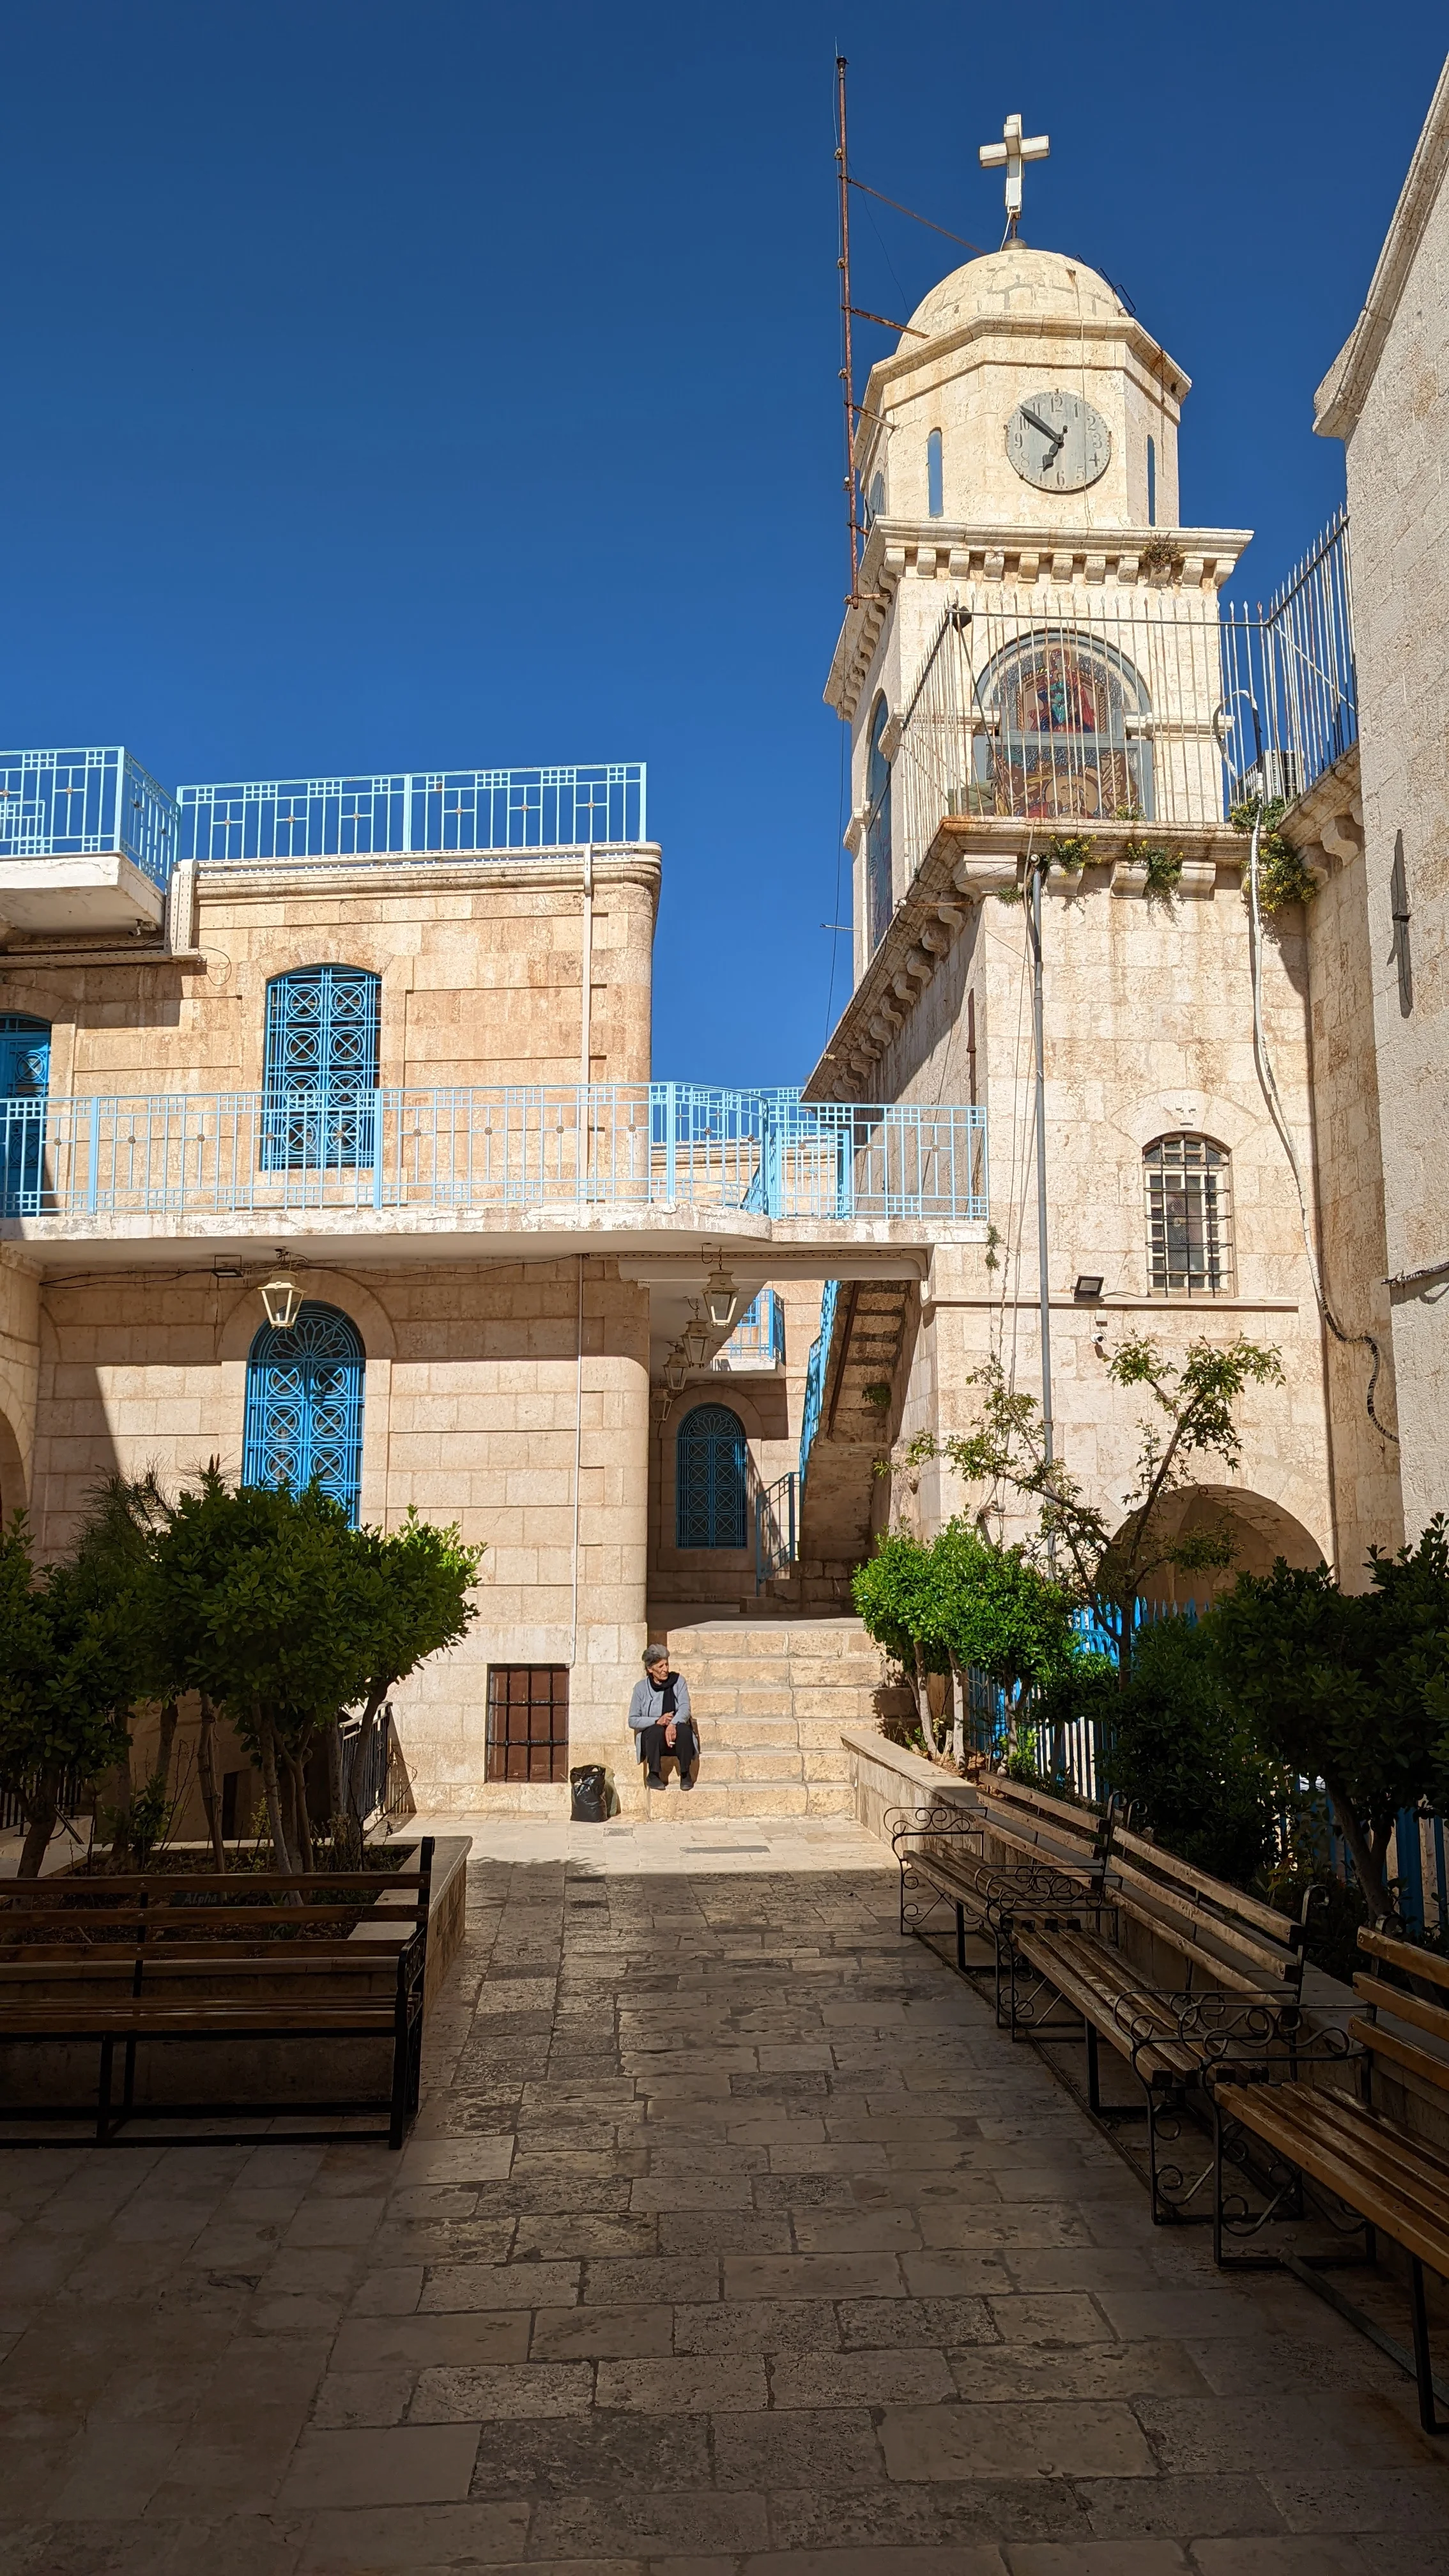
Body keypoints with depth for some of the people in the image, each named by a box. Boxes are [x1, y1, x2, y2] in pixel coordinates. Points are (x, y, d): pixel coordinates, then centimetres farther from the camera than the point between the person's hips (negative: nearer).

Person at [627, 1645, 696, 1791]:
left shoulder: (678, 1681, 2)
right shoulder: (641, 1687, 0)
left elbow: (685, 1708, -11)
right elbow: (633, 1720, -1)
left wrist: (673, 1724, -32)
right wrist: (657, 1721, -18)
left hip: (677, 1735, 1)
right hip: (652, 1737, -1)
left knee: (684, 1729, -33)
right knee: (657, 1730, -35)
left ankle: (685, 1774, -16)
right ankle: (653, 1775, -19)